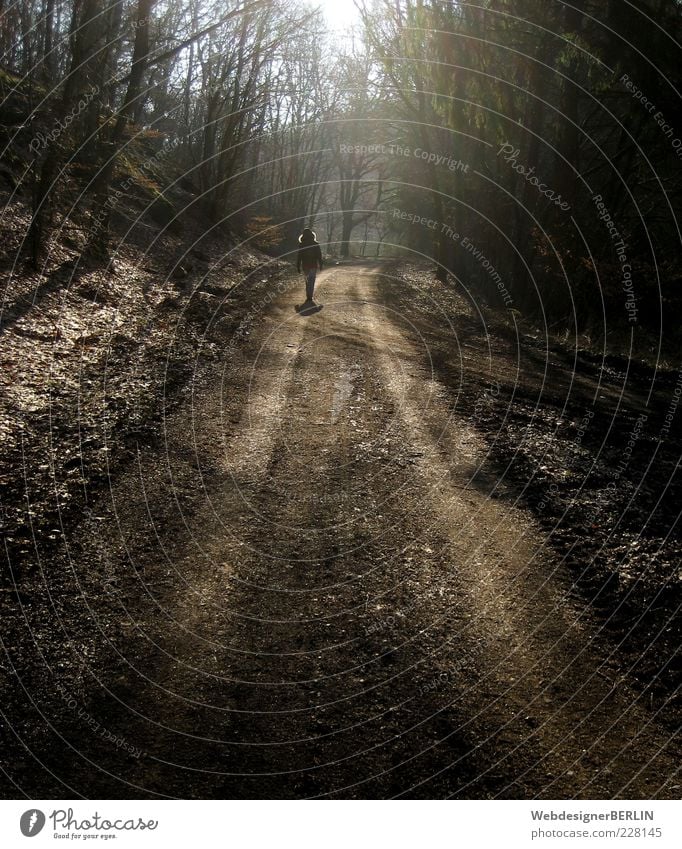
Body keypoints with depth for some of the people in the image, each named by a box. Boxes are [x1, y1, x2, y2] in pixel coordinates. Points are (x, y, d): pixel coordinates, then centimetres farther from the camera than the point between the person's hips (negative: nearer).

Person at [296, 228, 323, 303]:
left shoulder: (302, 245, -6)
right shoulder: (316, 244, -5)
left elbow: (299, 256, -4)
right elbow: (319, 255, -2)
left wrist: (298, 266, 4)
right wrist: (320, 265, 8)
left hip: (305, 266, 1)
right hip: (313, 265, -1)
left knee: (307, 280, 16)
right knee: (311, 281, 5)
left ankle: (308, 296, 16)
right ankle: (310, 297, -1)